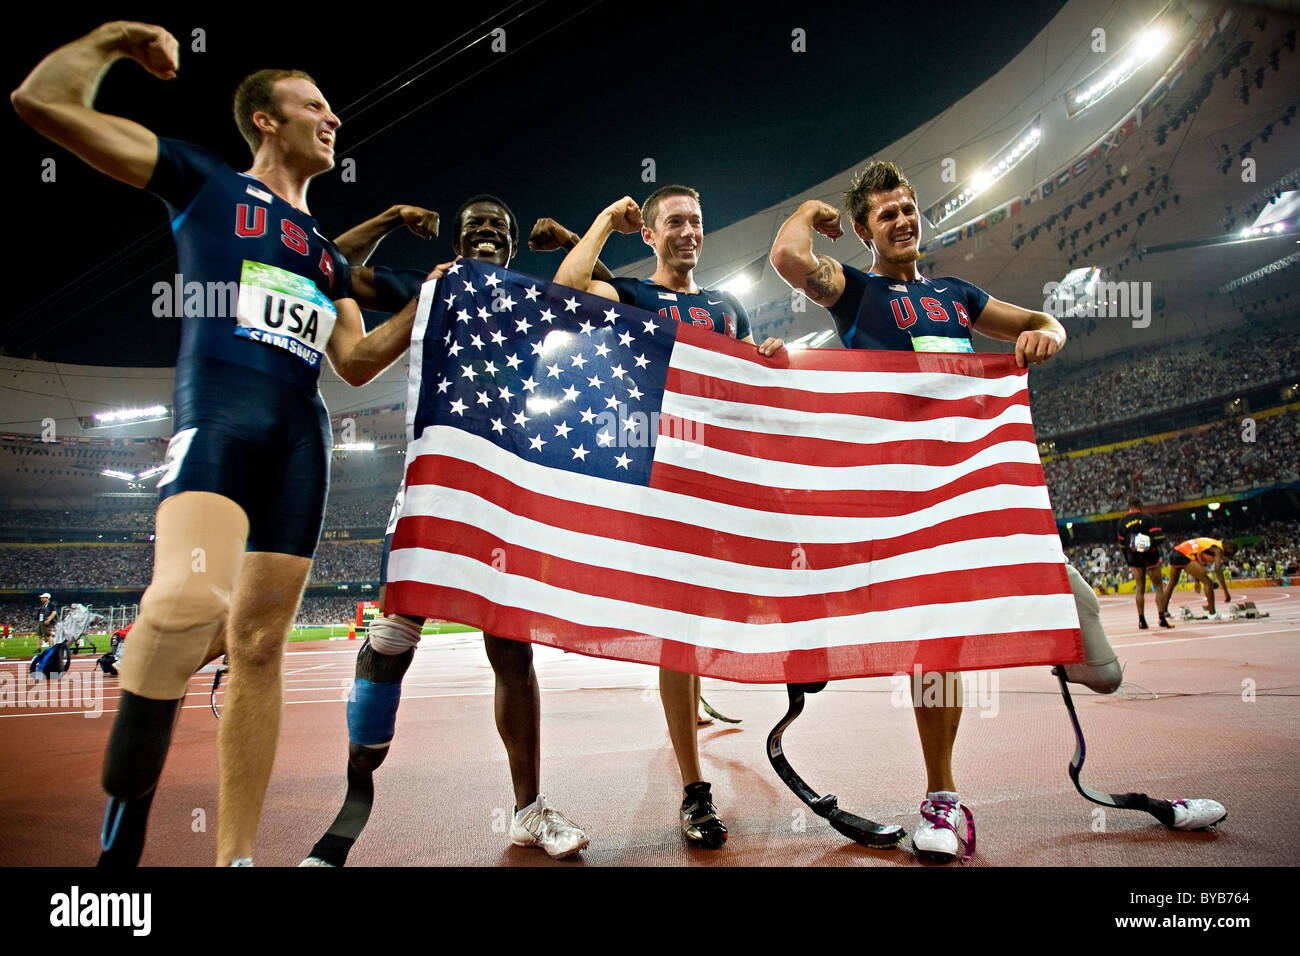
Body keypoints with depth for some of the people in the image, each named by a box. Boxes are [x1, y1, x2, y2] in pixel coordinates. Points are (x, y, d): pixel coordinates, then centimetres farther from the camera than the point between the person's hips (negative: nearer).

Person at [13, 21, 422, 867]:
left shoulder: (328, 251, 27)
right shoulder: (206, 184, 14)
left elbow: (357, 363, 20)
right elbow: (42, 102, 10)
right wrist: (116, 38, 16)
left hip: (301, 433, 6)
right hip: (218, 412, -5)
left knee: (260, 641, 1)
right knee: (192, 598, -31)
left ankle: (236, 856, 6)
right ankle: (120, 836, -15)